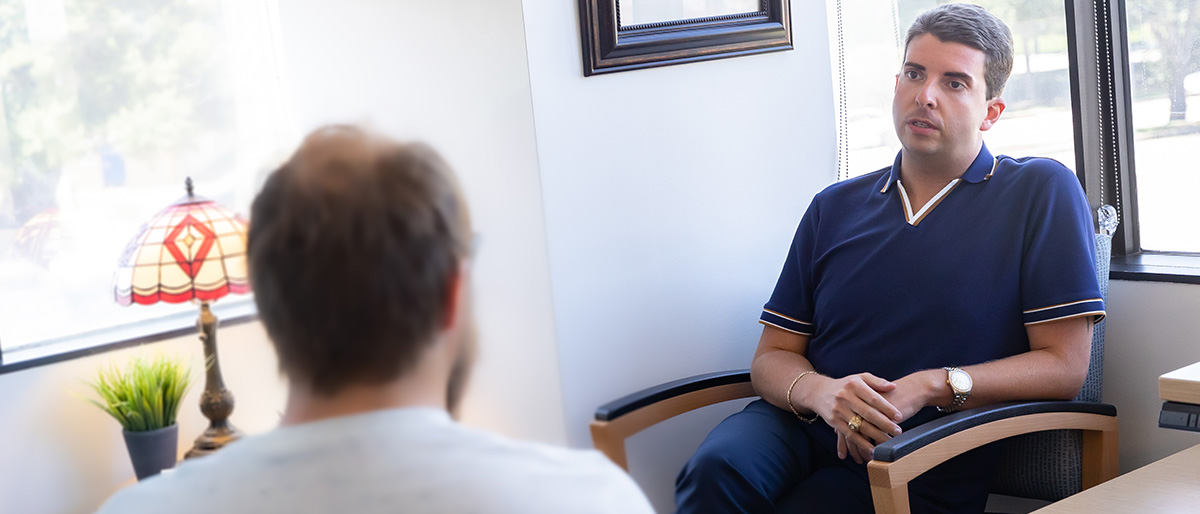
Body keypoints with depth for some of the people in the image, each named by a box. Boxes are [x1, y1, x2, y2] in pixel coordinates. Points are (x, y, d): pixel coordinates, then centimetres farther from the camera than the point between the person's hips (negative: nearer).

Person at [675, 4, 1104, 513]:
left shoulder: (1042, 191, 2)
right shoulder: (835, 208, 16)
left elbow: (1064, 366, -3)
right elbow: (772, 357, 12)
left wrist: (931, 387, -15)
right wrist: (821, 392, -12)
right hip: (800, 429, 4)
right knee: (716, 467, -31)